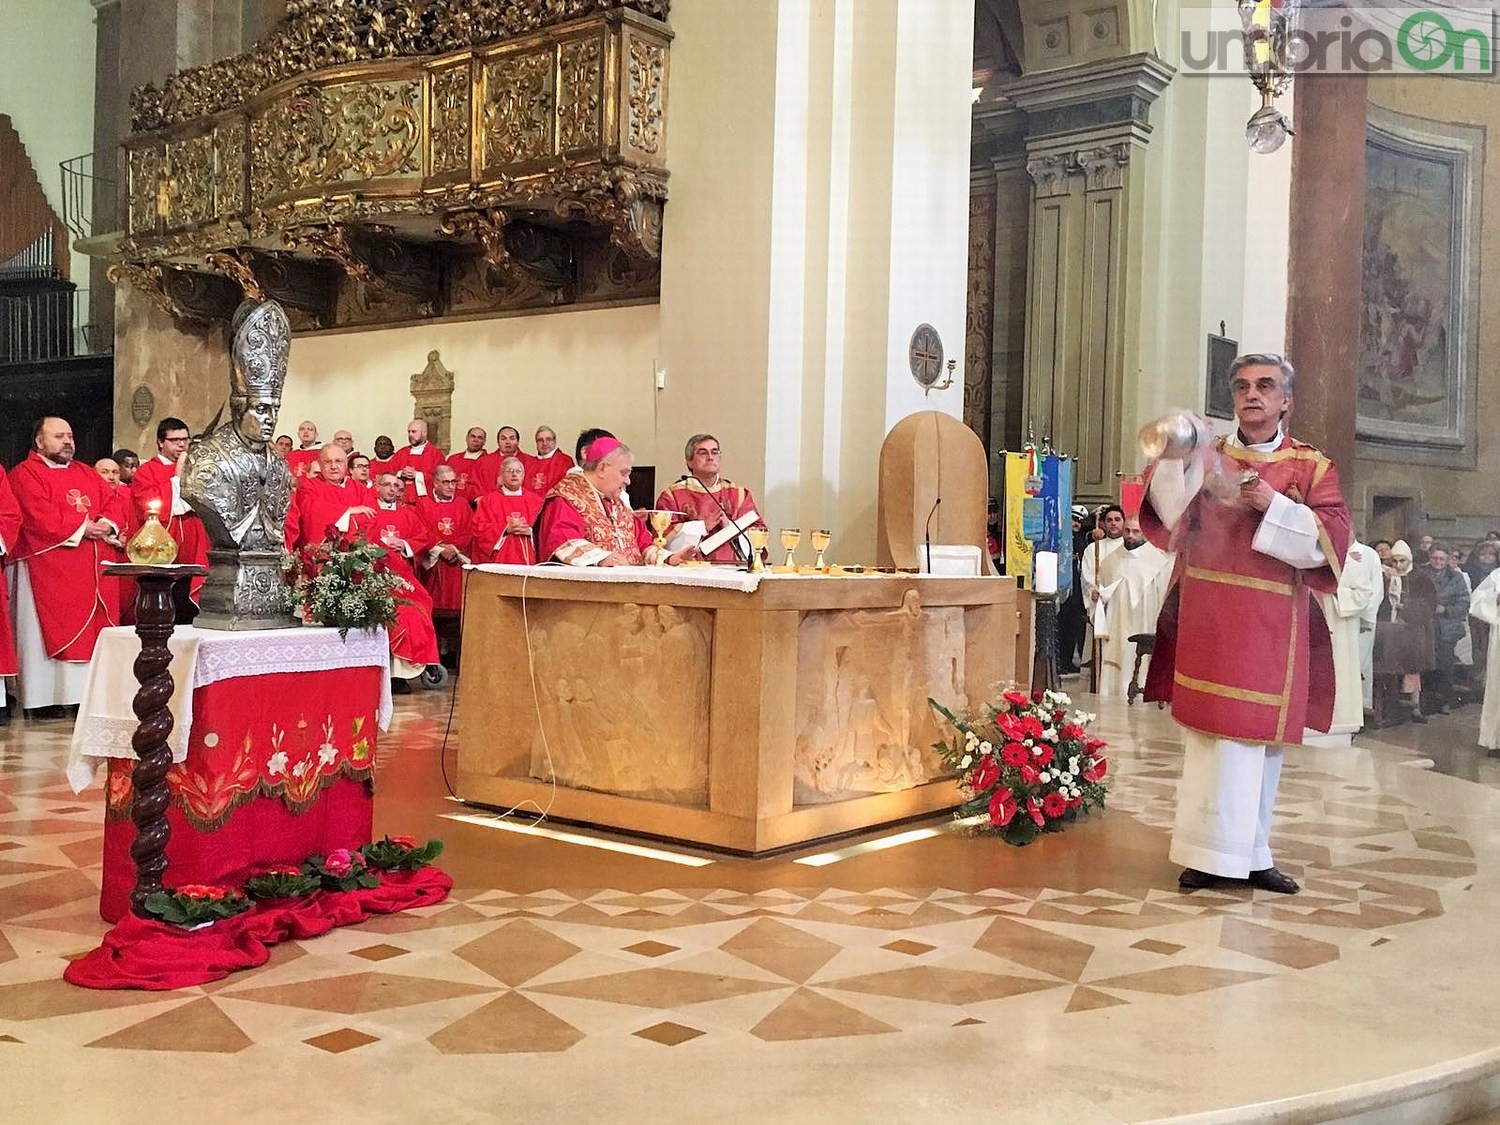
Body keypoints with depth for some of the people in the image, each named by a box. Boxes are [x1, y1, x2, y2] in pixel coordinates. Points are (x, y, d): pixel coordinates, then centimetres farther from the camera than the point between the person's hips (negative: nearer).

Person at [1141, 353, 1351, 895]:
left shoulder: (1311, 467, 7)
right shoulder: (1208, 457, 10)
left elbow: (1331, 538, -5)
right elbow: (1170, 512, -5)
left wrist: (1275, 508, -17)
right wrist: (1175, 458, -20)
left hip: (1270, 629, 0)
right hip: (1206, 623, 0)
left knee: (1261, 739, 6)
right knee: (1210, 734, -1)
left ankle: (1251, 853, 16)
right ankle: (1209, 853, 5)